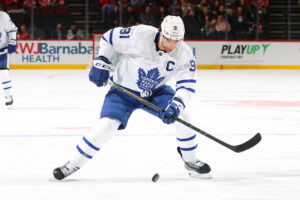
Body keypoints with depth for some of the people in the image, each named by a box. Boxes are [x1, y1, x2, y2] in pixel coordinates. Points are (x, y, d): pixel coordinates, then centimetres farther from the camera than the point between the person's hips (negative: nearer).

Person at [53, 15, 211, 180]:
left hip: (156, 91, 3)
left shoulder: (184, 53, -19)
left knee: (182, 117, -15)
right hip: (124, 90, -3)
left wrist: (176, 104, -37)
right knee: (107, 125, -21)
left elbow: (187, 85, -20)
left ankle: (191, 161, 9)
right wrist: (101, 64, -17)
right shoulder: (139, 35, -29)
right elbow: (110, 38, -13)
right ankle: (74, 164, -4)